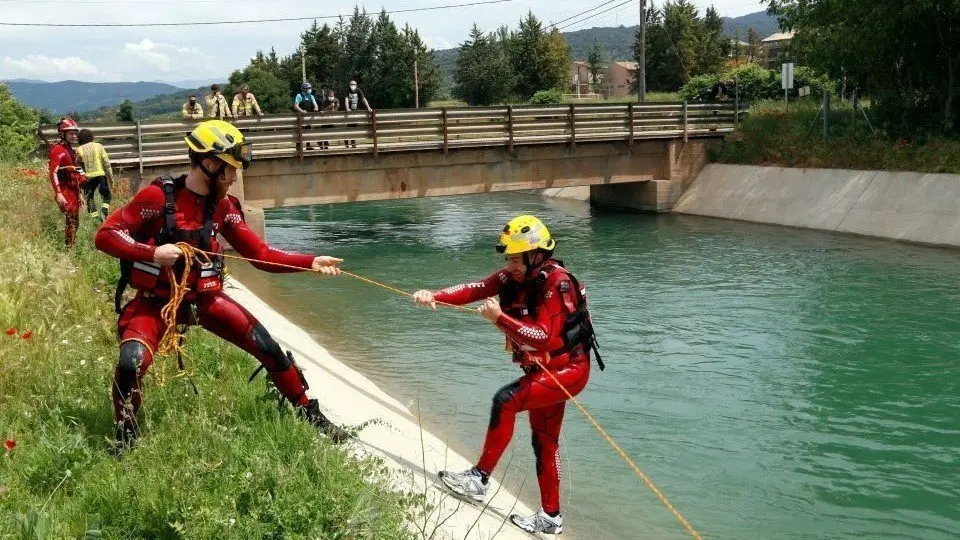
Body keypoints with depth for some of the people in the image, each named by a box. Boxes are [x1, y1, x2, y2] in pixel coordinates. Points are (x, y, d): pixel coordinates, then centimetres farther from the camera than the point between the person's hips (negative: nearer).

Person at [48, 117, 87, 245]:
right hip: (65, 192, -9)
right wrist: (58, 194, -29)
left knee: (75, 222, 13)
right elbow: (53, 174, -20)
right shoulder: (58, 150, -11)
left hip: (74, 191, 9)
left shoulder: (71, 150, 18)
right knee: (71, 221, -14)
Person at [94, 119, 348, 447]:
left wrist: (311, 262, -9)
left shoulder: (223, 207, 1)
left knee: (268, 347, -3)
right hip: (155, 300, -4)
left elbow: (261, 254, 2)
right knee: (131, 364, -27)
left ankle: (312, 416, 15)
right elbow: (106, 235, -13)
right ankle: (125, 438, 2)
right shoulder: (159, 196, -15)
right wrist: (152, 252, -27)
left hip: (204, 298, 4)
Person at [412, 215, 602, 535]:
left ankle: (479, 479, -15)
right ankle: (550, 517, 28)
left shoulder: (557, 283, -24)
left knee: (506, 401, -24)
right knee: (543, 443, 15)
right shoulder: (513, 277, -2)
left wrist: (500, 319, -37)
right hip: (542, 371, 9)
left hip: (567, 370, -9)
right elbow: (474, 289, -15)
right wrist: (434, 296, -30)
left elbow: (544, 337, -31)